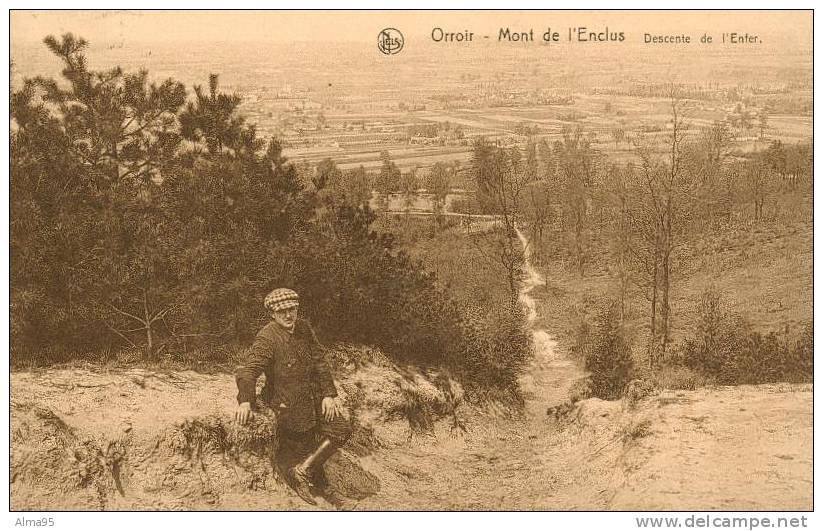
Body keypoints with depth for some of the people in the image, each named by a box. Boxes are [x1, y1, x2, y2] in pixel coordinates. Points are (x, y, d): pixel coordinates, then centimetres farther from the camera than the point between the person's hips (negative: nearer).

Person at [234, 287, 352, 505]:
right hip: (286, 404, -7)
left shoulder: (303, 328, 1)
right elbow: (248, 370, -28)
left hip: (312, 397, 7)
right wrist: (245, 401, -45)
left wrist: (328, 394, -5)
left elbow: (319, 362, 4)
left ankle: (304, 470, 4)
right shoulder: (267, 338, -19)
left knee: (341, 426, -2)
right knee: (303, 450, -4)